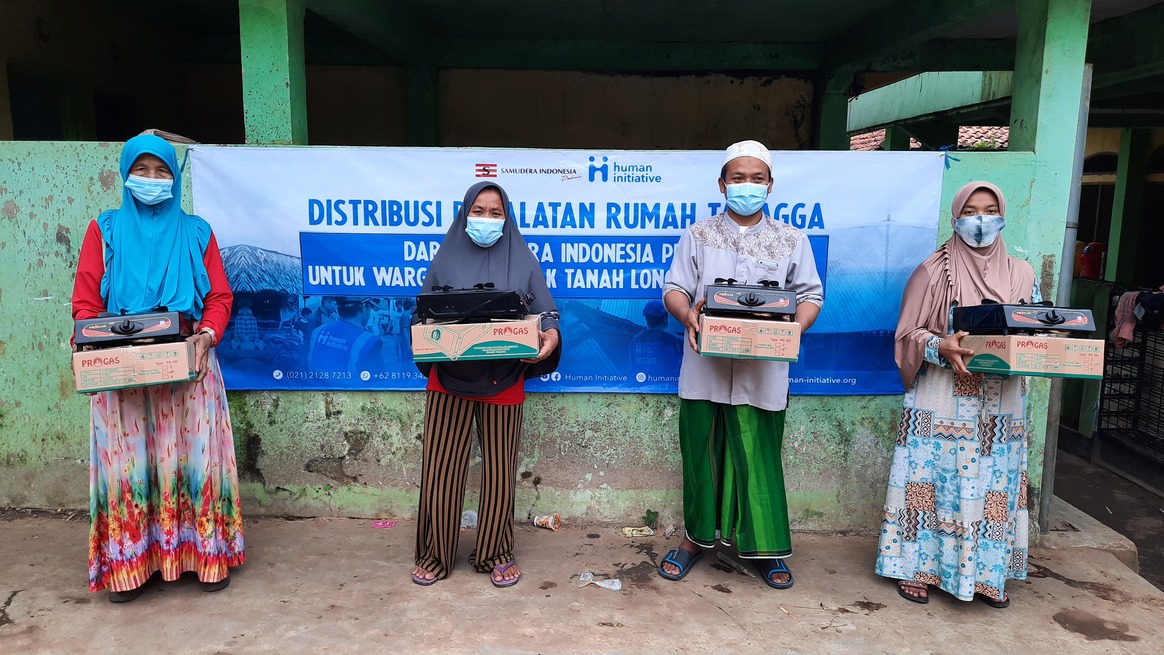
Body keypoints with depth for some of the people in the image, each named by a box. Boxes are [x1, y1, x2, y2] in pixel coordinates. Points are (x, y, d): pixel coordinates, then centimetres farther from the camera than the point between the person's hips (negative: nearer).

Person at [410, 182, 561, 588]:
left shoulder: (522, 261, 5)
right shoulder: (446, 259, 6)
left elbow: (546, 313, 1)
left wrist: (551, 337, -21)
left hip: (503, 382, 0)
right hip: (449, 379, 1)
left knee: (499, 470, 7)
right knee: (441, 469, 3)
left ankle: (495, 554, 25)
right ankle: (434, 555, 21)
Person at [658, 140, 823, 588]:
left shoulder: (791, 241, 9)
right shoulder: (698, 236, 9)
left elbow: (811, 295, 7)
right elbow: (674, 288, 4)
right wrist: (687, 314, -18)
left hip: (762, 371, 0)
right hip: (705, 366, 1)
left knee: (759, 457, 4)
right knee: (701, 453, 8)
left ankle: (765, 547, 20)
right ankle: (697, 536, 25)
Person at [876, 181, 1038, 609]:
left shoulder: (1021, 274, 10)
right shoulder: (934, 271, -1)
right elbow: (908, 333, -2)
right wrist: (941, 347, -20)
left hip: (999, 403, 4)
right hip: (942, 401, -4)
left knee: (993, 483, 8)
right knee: (935, 480, 0)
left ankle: (983, 573, 21)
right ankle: (918, 566, 12)